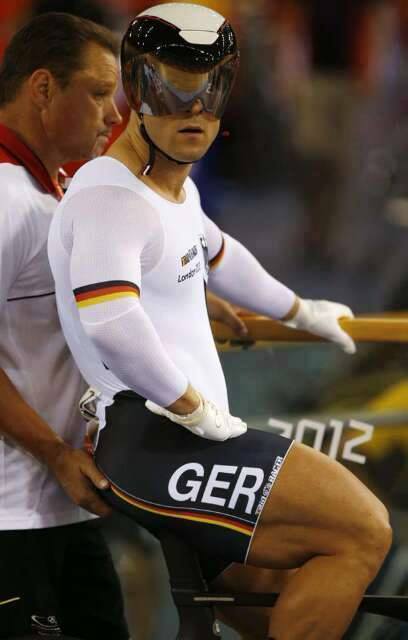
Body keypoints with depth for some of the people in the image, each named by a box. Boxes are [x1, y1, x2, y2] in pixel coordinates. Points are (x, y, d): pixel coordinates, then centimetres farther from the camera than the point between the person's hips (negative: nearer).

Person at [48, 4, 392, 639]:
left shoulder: (177, 187, 18)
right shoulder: (110, 194, -16)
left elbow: (216, 256, 41)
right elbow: (110, 320, -34)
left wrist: (300, 312, 51)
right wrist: (193, 407, -24)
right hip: (148, 441, -11)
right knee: (362, 532, -15)